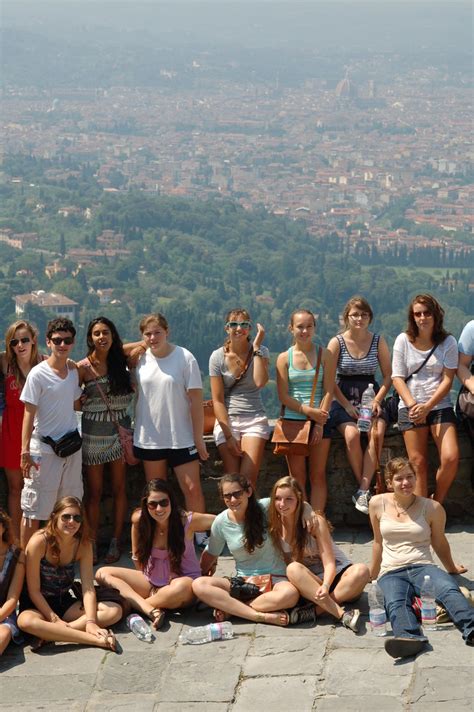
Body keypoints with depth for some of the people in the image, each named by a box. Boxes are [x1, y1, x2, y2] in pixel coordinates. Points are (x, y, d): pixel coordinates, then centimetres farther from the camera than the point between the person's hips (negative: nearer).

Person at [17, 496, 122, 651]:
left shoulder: (83, 545, -4)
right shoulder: (39, 542, -17)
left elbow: (88, 587, -11)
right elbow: (34, 591, -16)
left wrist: (90, 621, -26)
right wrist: (55, 621, -22)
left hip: (64, 603, 5)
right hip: (37, 604, -5)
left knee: (115, 611, -16)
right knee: (26, 621, -41)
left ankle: (51, 633, -30)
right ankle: (97, 639, -42)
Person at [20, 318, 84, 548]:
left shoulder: (73, 371, 6)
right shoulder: (38, 374, -12)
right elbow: (29, 414, -12)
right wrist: (25, 451, -15)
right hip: (44, 448, -6)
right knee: (34, 510, -2)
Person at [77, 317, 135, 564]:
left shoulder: (120, 360, 2)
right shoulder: (83, 368, -6)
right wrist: (83, 400, -18)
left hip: (120, 429, 2)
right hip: (93, 432, -2)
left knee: (118, 488, 6)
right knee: (94, 491, 3)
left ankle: (116, 543, 15)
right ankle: (92, 544, 11)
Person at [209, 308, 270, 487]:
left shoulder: (260, 352, 2)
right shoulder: (218, 357, 0)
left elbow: (260, 382, -18)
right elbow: (217, 400, -2)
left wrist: (256, 347, -14)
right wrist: (228, 436, -9)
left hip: (254, 419, 0)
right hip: (226, 420, 0)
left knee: (248, 480, -16)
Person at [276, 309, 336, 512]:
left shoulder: (325, 355, 5)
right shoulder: (284, 358, 4)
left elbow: (328, 392, -1)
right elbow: (283, 396, -2)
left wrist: (320, 423, -11)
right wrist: (309, 411, -14)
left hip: (320, 421, 0)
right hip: (293, 421, 0)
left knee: (318, 475, 1)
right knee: (297, 477, 2)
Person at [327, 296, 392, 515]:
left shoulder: (378, 341, 5)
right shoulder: (337, 343, -1)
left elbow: (388, 376, 7)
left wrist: (377, 401, -9)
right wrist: (348, 406, -12)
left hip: (371, 397, 1)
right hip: (343, 400, -1)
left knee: (377, 433, -29)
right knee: (352, 434, -31)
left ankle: (363, 491, -28)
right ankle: (364, 487, -16)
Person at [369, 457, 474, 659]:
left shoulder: (432, 508, 8)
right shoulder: (378, 504, 11)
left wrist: (452, 568, 35)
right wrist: (373, 574, 31)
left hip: (423, 568, 0)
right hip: (391, 573, 0)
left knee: (449, 590, -36)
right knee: (395, 603, -37)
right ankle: (410, 637, -67)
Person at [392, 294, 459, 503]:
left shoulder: (448, 342, 2)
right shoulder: (403, 340, 3)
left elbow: (448, 380, -3)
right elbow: (397, 378, 1)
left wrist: (427, 407, -15)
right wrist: (412, 405, -14)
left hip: (440, 405, 0)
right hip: (410, 407, 0)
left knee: (451, 458, -16)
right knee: (418, 463, -7)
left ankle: (436, 504, 4)